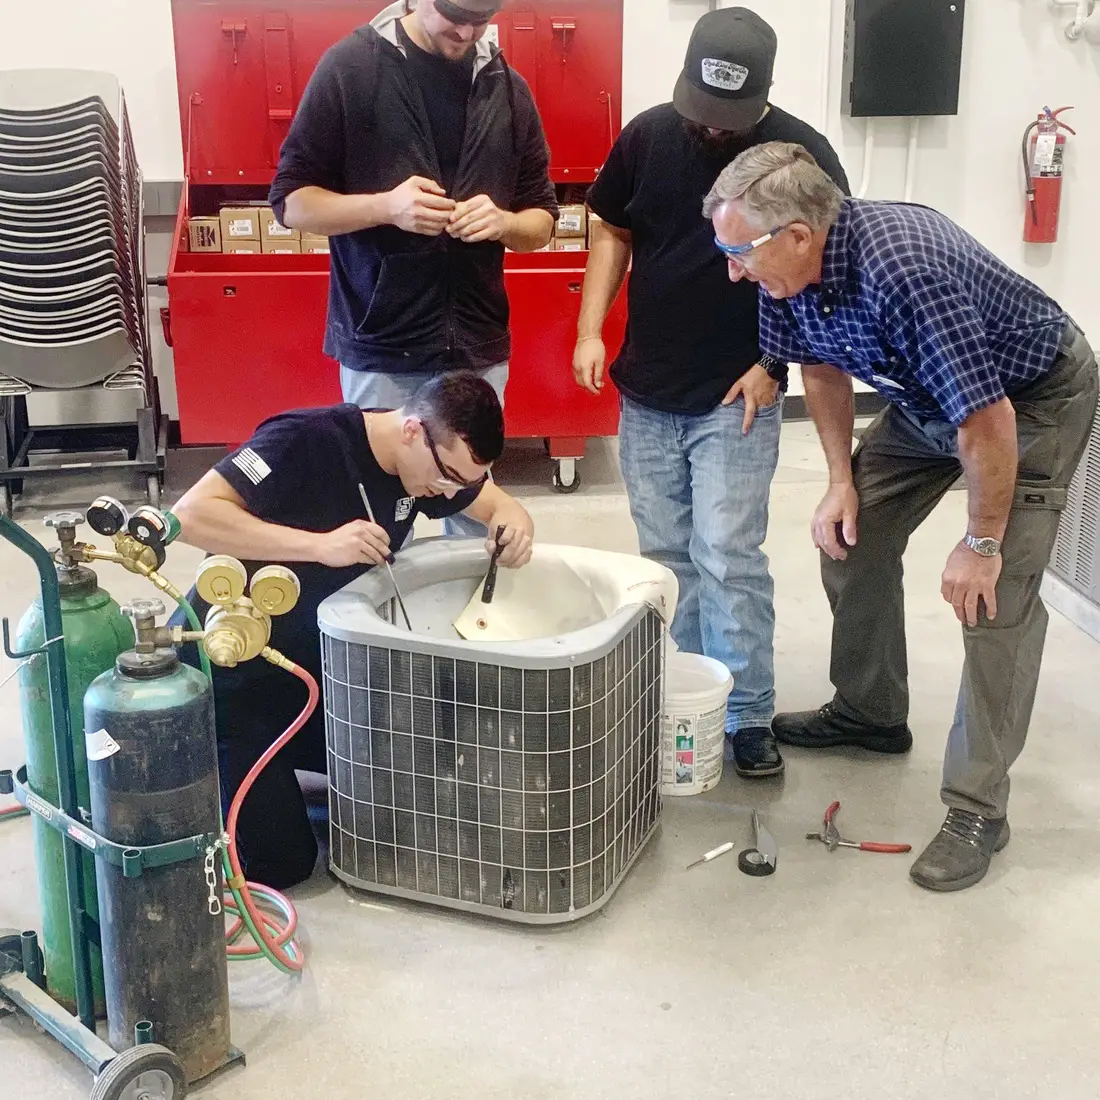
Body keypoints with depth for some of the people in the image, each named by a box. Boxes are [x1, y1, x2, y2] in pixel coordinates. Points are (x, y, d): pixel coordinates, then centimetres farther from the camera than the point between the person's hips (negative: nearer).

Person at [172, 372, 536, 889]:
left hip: (313, 662, 7)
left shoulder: (438, 461, -6)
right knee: (280, 862, -8)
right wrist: (318, 544, -39)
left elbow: (498, 504, 9)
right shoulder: (306, 442, -28)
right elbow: (191, 515, -34)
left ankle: (270, 759, 25)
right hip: (232, 669, -7)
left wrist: (514, 524, -16)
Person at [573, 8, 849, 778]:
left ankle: (749, 716, 7)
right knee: (667, 556, 10)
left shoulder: (803, 155, -10)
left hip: (737, 398, -4)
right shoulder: (649, 136, -1)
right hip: (647, 393, 4)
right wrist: (591, 330, 0)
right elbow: (613, 233, 10)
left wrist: (773, 365, -8)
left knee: (728, 558, -6)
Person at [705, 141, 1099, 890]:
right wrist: (842, 481, 1)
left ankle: (978, 809, -4)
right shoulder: (791, 270, -15)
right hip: (928, 399, 8)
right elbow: (823, 365, 5)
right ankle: (870, 714, 29)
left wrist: (981, 545, -24)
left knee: (996, 597, -14)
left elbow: (989, 424, -35)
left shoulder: (903, 272, -40)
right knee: (850, 535, 9)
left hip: (1034, 399, -8)